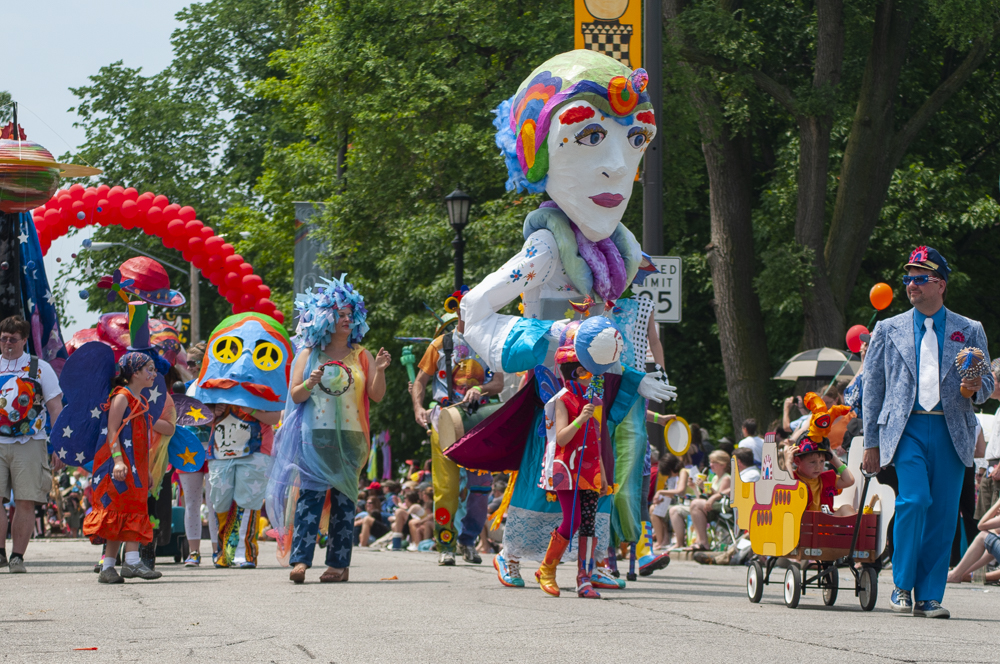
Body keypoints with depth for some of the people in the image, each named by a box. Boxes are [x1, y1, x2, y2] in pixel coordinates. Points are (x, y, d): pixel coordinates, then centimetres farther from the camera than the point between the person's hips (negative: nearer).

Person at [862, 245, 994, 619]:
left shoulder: (969, 331, 13)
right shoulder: (888, 330, 13)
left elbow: (986, 385, 15)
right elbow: (872, 388, 14)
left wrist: (976, 388, -10)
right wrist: (872, 443, 9)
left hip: (951, 433, 1)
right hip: (908, 429, -1)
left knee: (943, 515, -2)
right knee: (914, 499, -19)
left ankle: (929, 597, 6)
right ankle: (902, 587, -4)